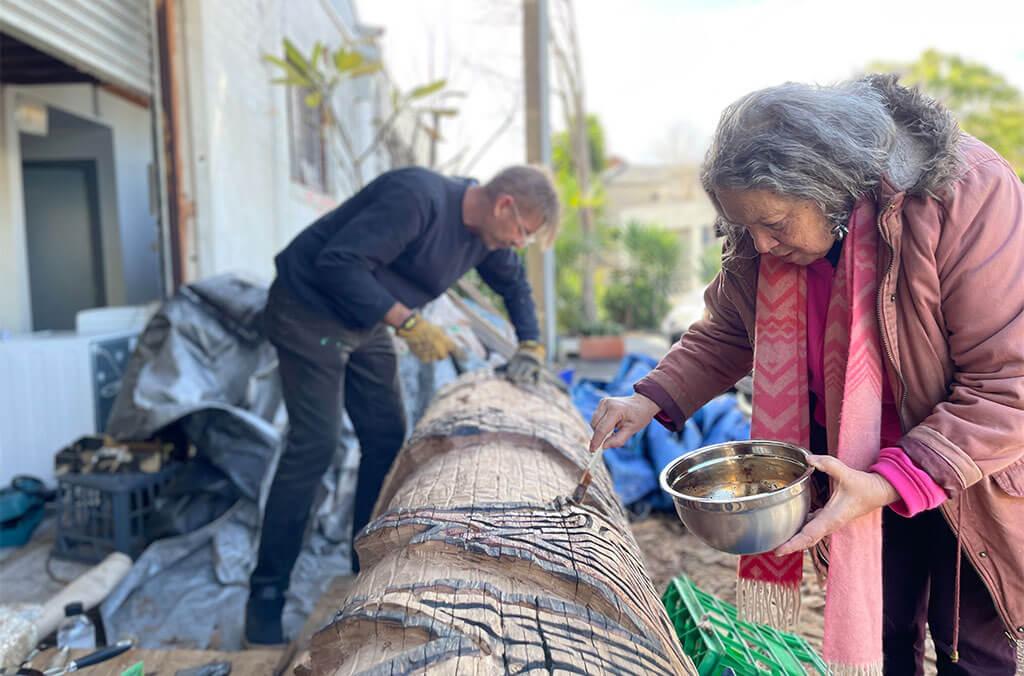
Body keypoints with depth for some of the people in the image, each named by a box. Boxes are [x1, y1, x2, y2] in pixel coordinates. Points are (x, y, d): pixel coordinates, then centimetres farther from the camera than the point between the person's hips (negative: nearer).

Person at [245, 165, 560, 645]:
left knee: (387, 440, 6)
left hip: (366, 324, 9)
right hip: (308, 312, -8)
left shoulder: (486, 232, 0)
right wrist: (408, 323, -29)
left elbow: (513, 284, 19)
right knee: (314, 446, -11)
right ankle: (266, 594, 2)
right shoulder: (418, 198, -28)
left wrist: (530, 344, 6)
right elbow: (338, 262, -31)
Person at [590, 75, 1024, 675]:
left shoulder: (965, 196, -27)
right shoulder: (762, 238, -12)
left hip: (969, 472, -3)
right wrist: (652, 400, -12)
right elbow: (728, 332, 3)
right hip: (852, 464, 4)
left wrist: (889, 484, -34)